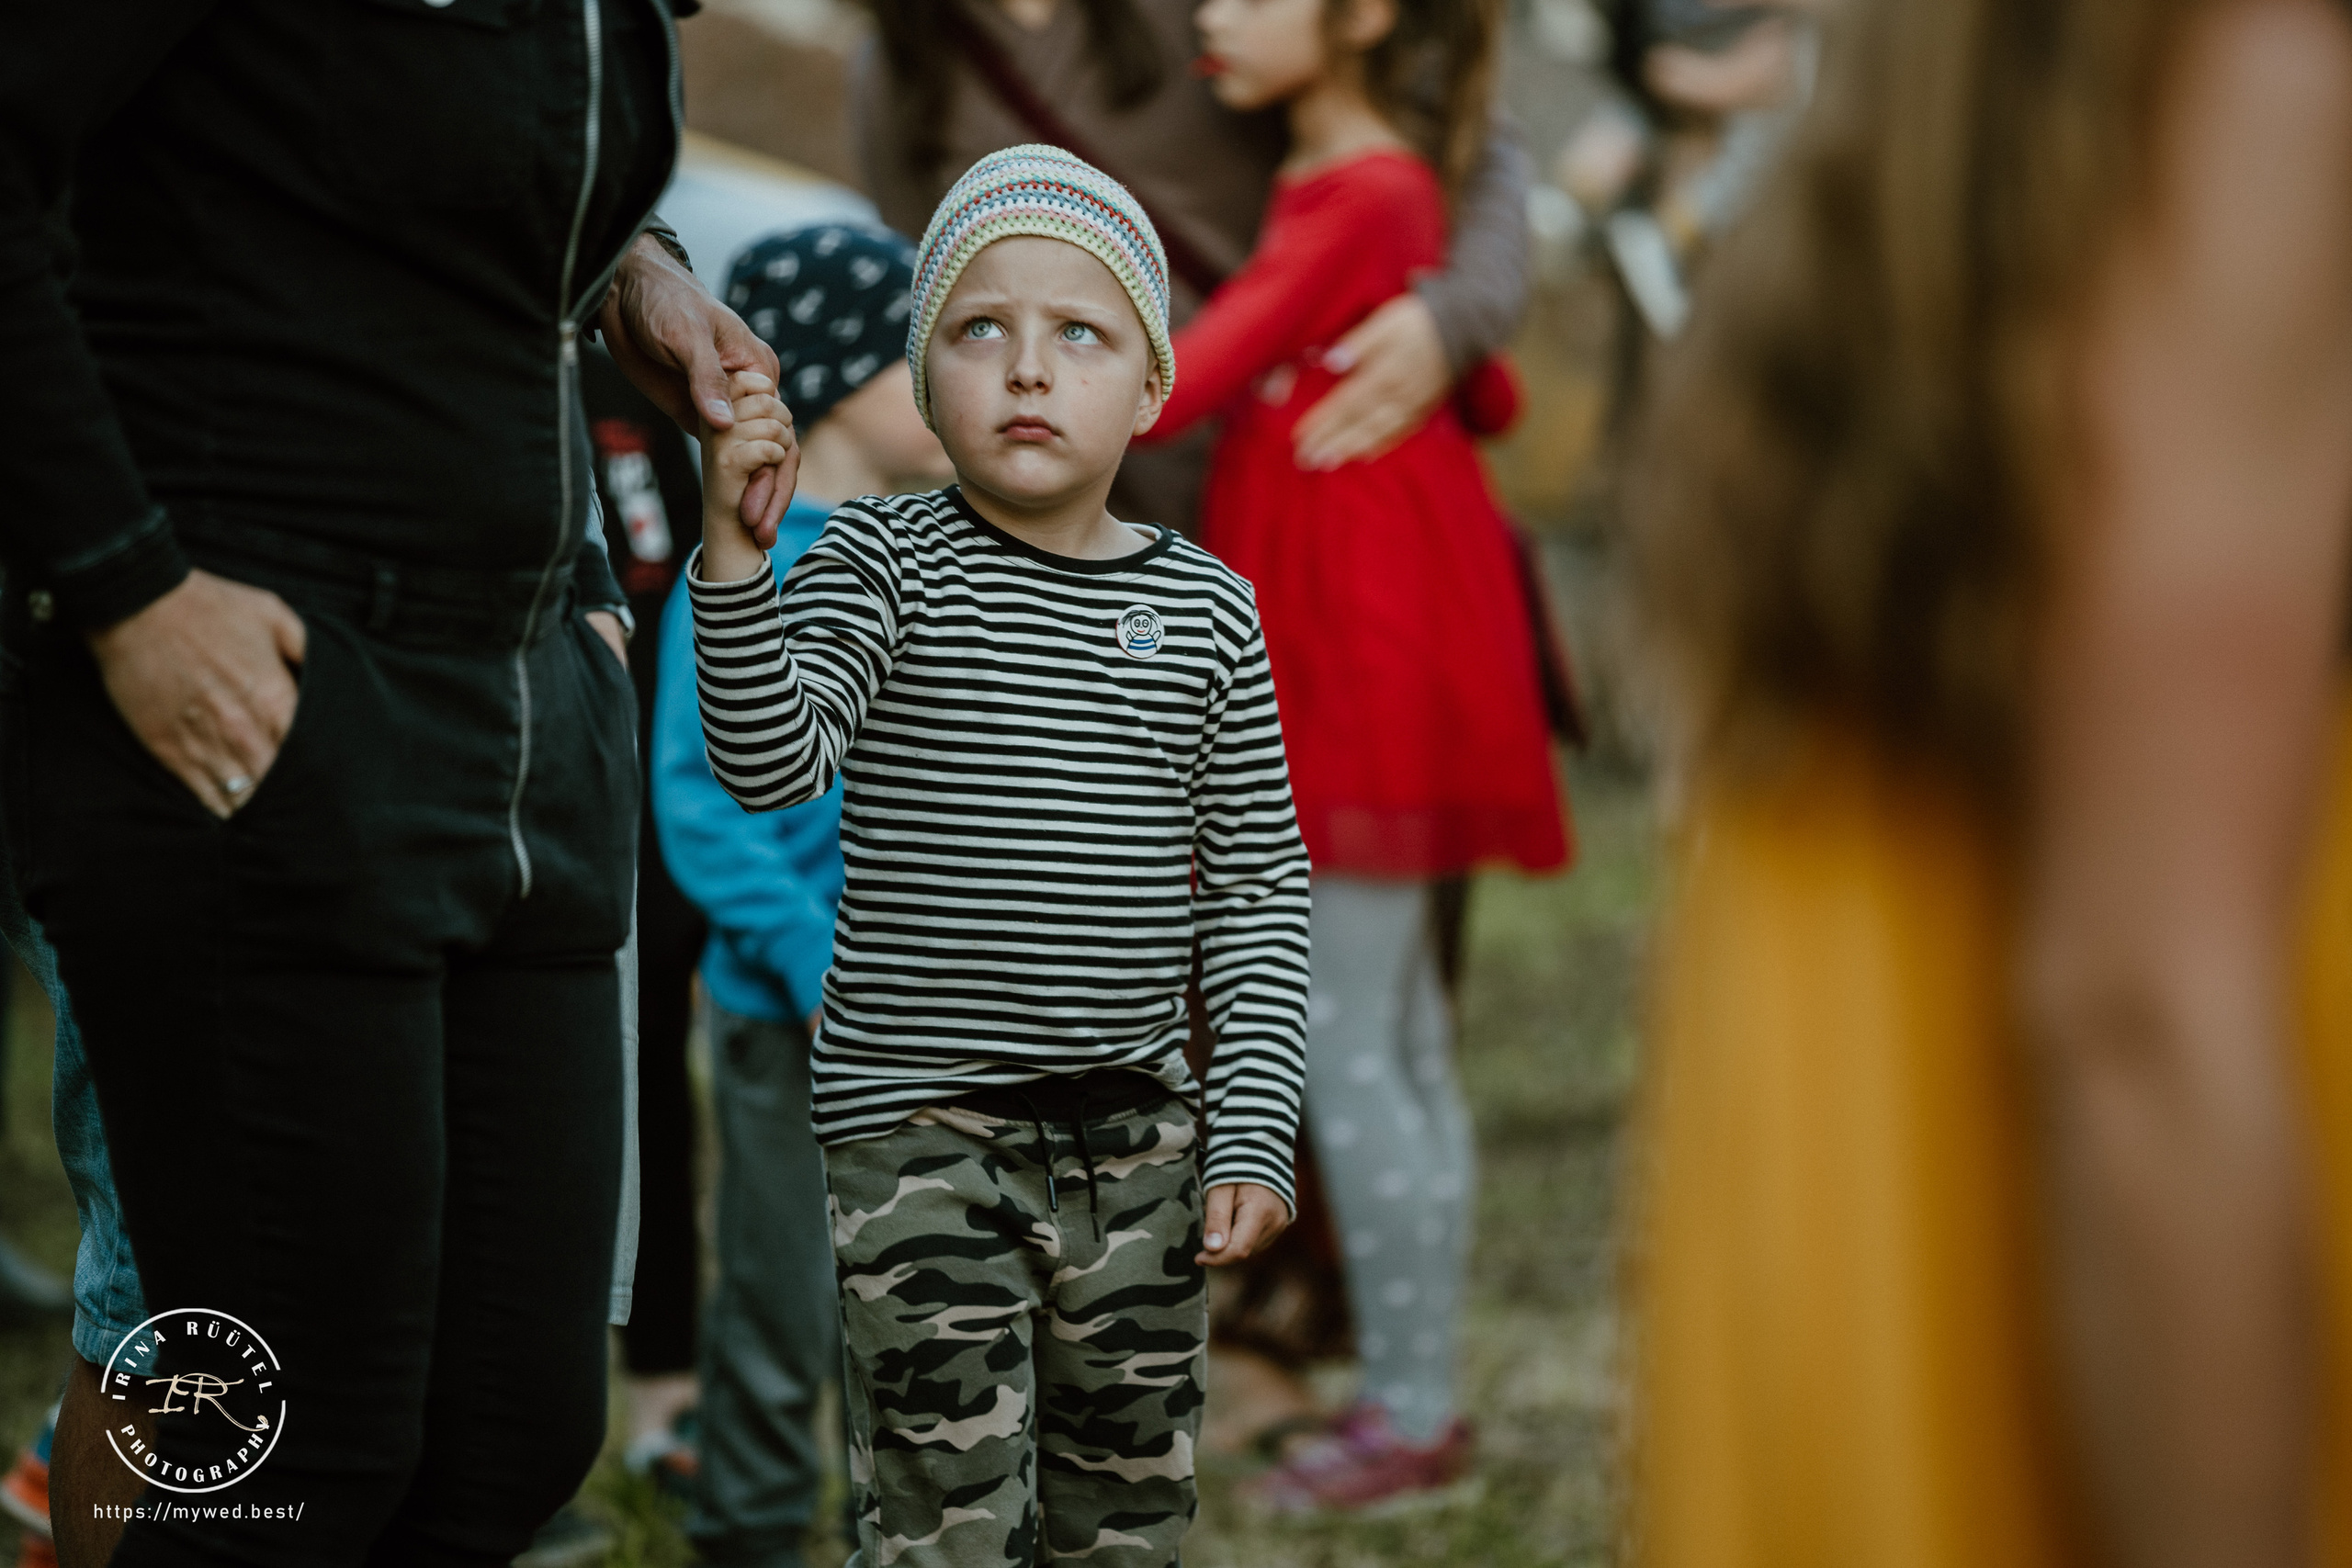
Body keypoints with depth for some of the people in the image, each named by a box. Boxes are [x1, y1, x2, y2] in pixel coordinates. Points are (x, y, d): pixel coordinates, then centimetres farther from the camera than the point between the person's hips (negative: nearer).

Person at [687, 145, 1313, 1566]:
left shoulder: (1207, 610, 4)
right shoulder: (887, 566, -5)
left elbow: (1260, 890, 7)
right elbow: (772, 765, -21)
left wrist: (1255, 1132, 1)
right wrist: (735, 552, -34)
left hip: (1134, 1130, 4)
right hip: (918, 1126, -4)